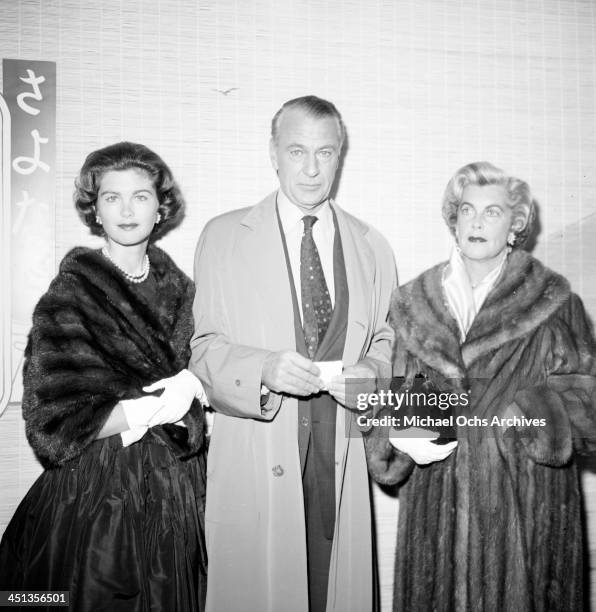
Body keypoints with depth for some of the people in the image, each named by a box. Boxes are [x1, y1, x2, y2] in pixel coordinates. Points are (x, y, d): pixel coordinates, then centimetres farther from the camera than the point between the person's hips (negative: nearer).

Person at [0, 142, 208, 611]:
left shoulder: (178, 287, 4)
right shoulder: (70, 296, -9)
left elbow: (208, 383, 7)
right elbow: (57, 421, -13)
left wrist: (189, 389, -15)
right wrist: (151, 407, -20)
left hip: (174, 495, 4)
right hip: (94, 493, -4)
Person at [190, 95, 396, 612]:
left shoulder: (372, 248, 11)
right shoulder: (223, 237, 2)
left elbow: (387, 339, 16)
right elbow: (202, 346, -1)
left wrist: (371, 372, -7)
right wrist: (264, 368, -19)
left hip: (341, 456, 3)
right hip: (254, 459, -2)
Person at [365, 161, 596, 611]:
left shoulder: (553, 301, -1)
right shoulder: (416, 302, 7)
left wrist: (526, 415, -19)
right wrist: (400, 434, -11)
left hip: (524, 498, -2)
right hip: (436, 495, 2)